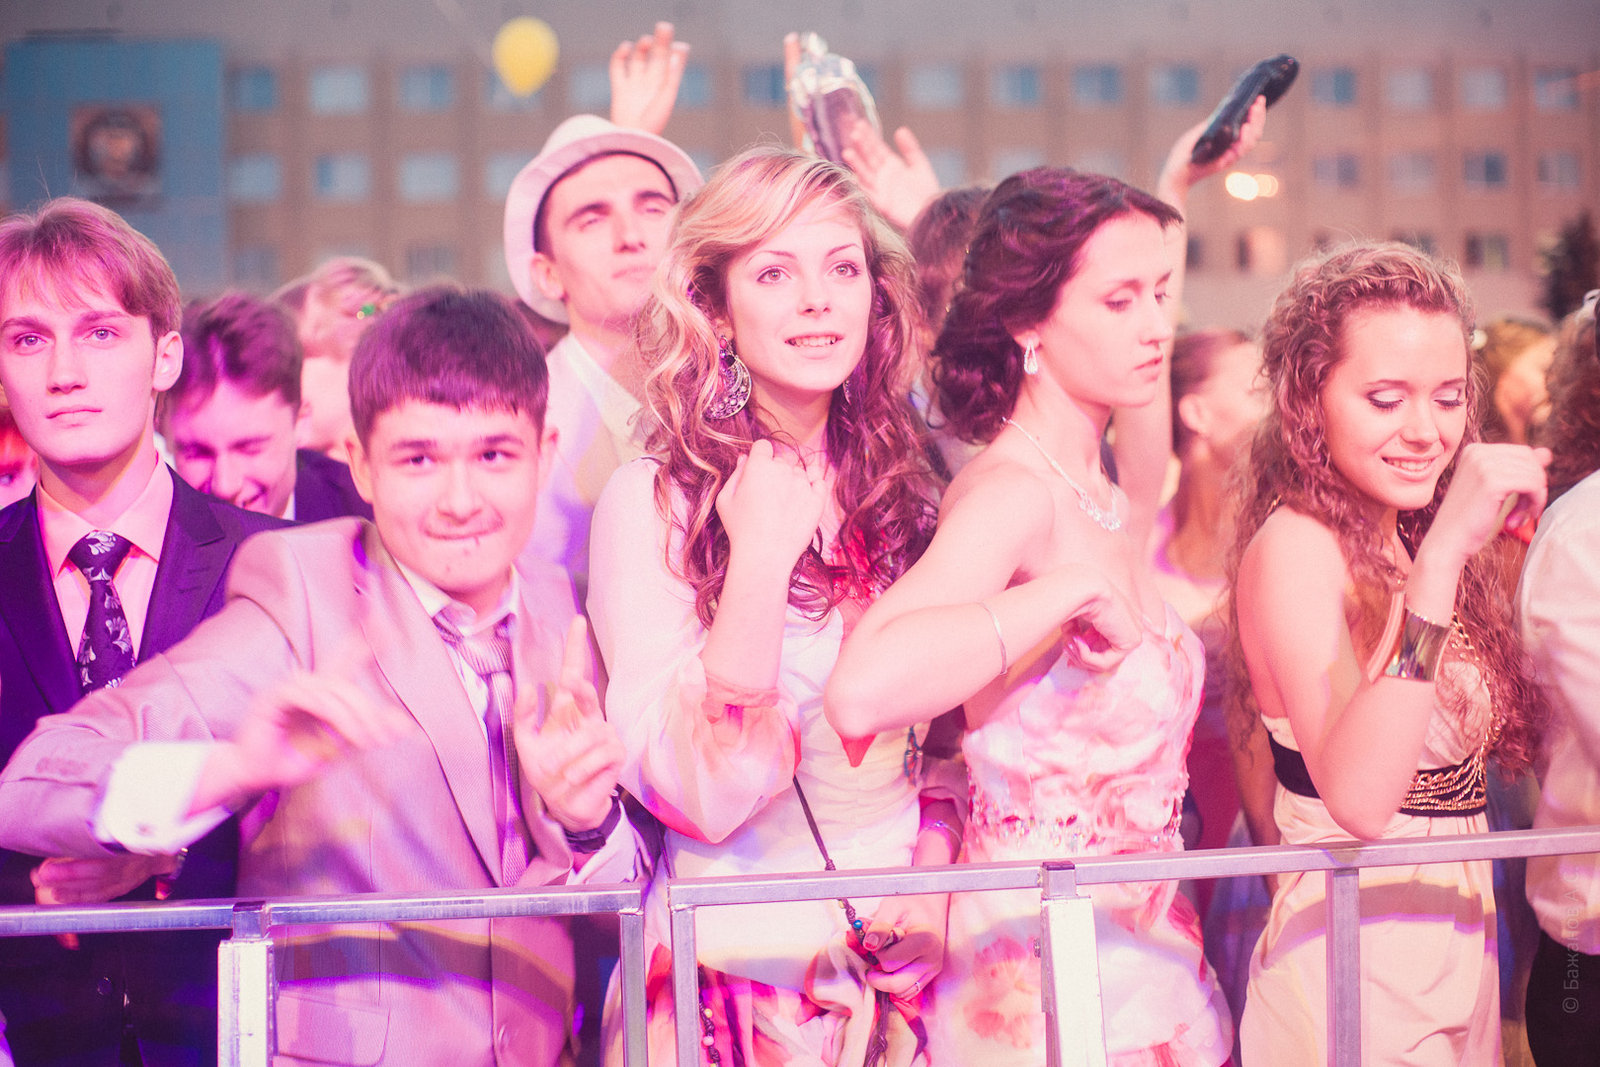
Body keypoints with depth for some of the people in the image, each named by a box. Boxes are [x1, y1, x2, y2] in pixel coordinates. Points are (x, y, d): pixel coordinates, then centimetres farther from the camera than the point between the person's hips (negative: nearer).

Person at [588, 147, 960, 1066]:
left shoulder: (906, 490, 3)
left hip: (905, 978, 5)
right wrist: (761, 558, -24)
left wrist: (933, 876, -4)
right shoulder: (651, 504, -13)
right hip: (741, 979, -4)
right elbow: (700, 795, -21)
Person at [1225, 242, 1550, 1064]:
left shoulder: (1396, 540, 9)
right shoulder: (1295, 544, -18)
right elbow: (1359, 799, -32)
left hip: (1458, 953, 8)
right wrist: (1444, 552, -35)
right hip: (1359, 961, -8)